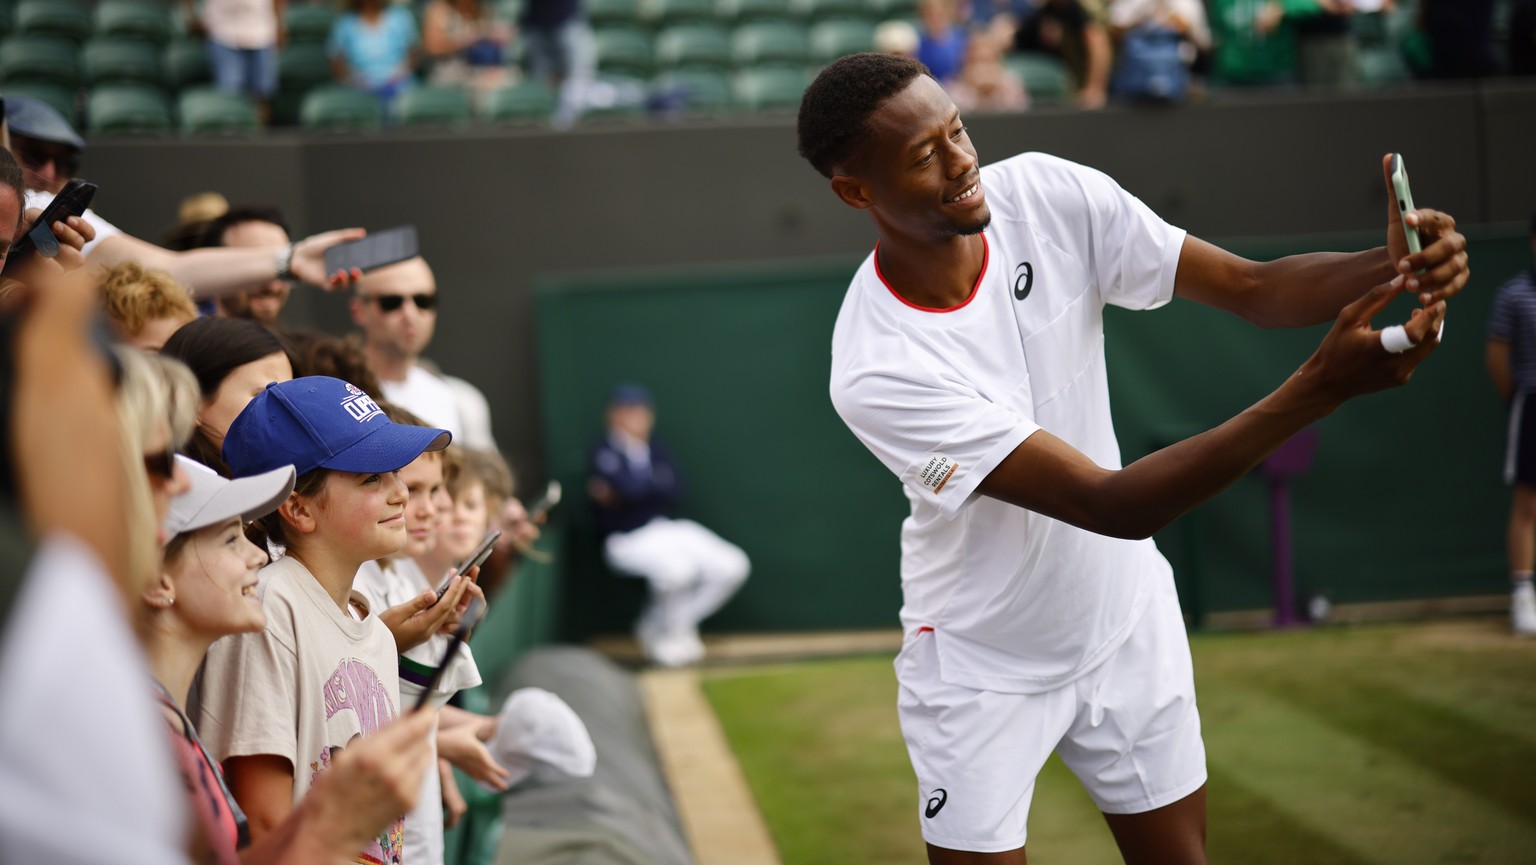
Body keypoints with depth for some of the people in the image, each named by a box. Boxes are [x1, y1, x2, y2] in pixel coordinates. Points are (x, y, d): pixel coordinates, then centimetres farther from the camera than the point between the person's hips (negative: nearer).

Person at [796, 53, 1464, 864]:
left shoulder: (1049, 195, -15)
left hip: (1128, 625, 5)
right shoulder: (877, 373, -31)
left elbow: (1252, 287, -12)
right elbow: (1114, 504, -35)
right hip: (983, 669, -4)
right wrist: (1321, 385, -43)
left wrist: (1391, 265, -34)